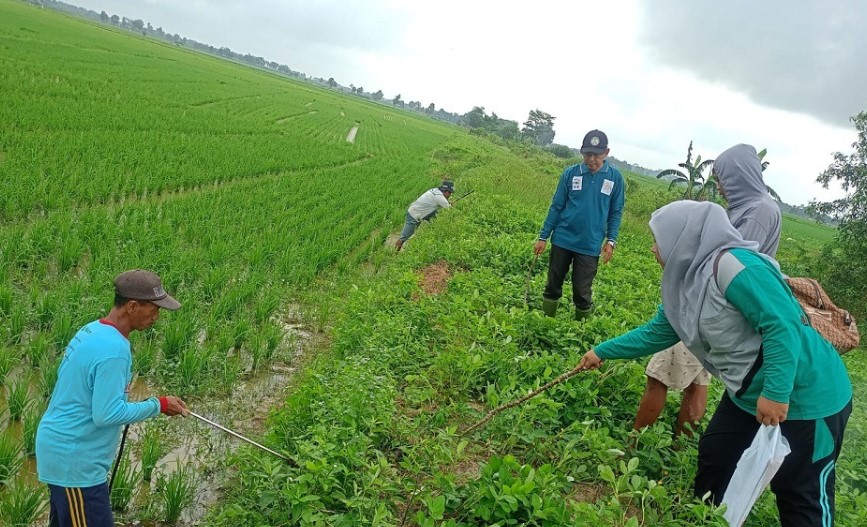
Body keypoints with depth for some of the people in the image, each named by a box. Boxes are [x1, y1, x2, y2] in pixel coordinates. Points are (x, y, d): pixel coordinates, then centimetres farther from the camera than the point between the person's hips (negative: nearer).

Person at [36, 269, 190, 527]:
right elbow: (106, 414, -25)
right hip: (75, 461, -10)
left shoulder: (91, 331, 4)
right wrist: (158, 405, -17)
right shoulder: (114, 349, -25)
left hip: (59, 450, 10)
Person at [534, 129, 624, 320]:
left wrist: (611, 241, -3)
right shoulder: (570, 173, -4)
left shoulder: (615, 177, -3)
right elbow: (556, 207, 2)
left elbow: (616, 212, 5)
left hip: (590, 245, -1)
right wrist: (543, 237, 2)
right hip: (562, 240, 1)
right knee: (553, 285, 12)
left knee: (582, 292, 5)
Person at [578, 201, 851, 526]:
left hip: (807, 396, -9)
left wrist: (775, 393, -28)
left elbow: (784, 326, -29)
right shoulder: (688, 284, 5)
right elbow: (655, 334, 17)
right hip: (750, 394, 9)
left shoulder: (732, 265, -26)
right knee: (714, 457, 17)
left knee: (801, 494, 5)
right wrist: (602, 352, 21)